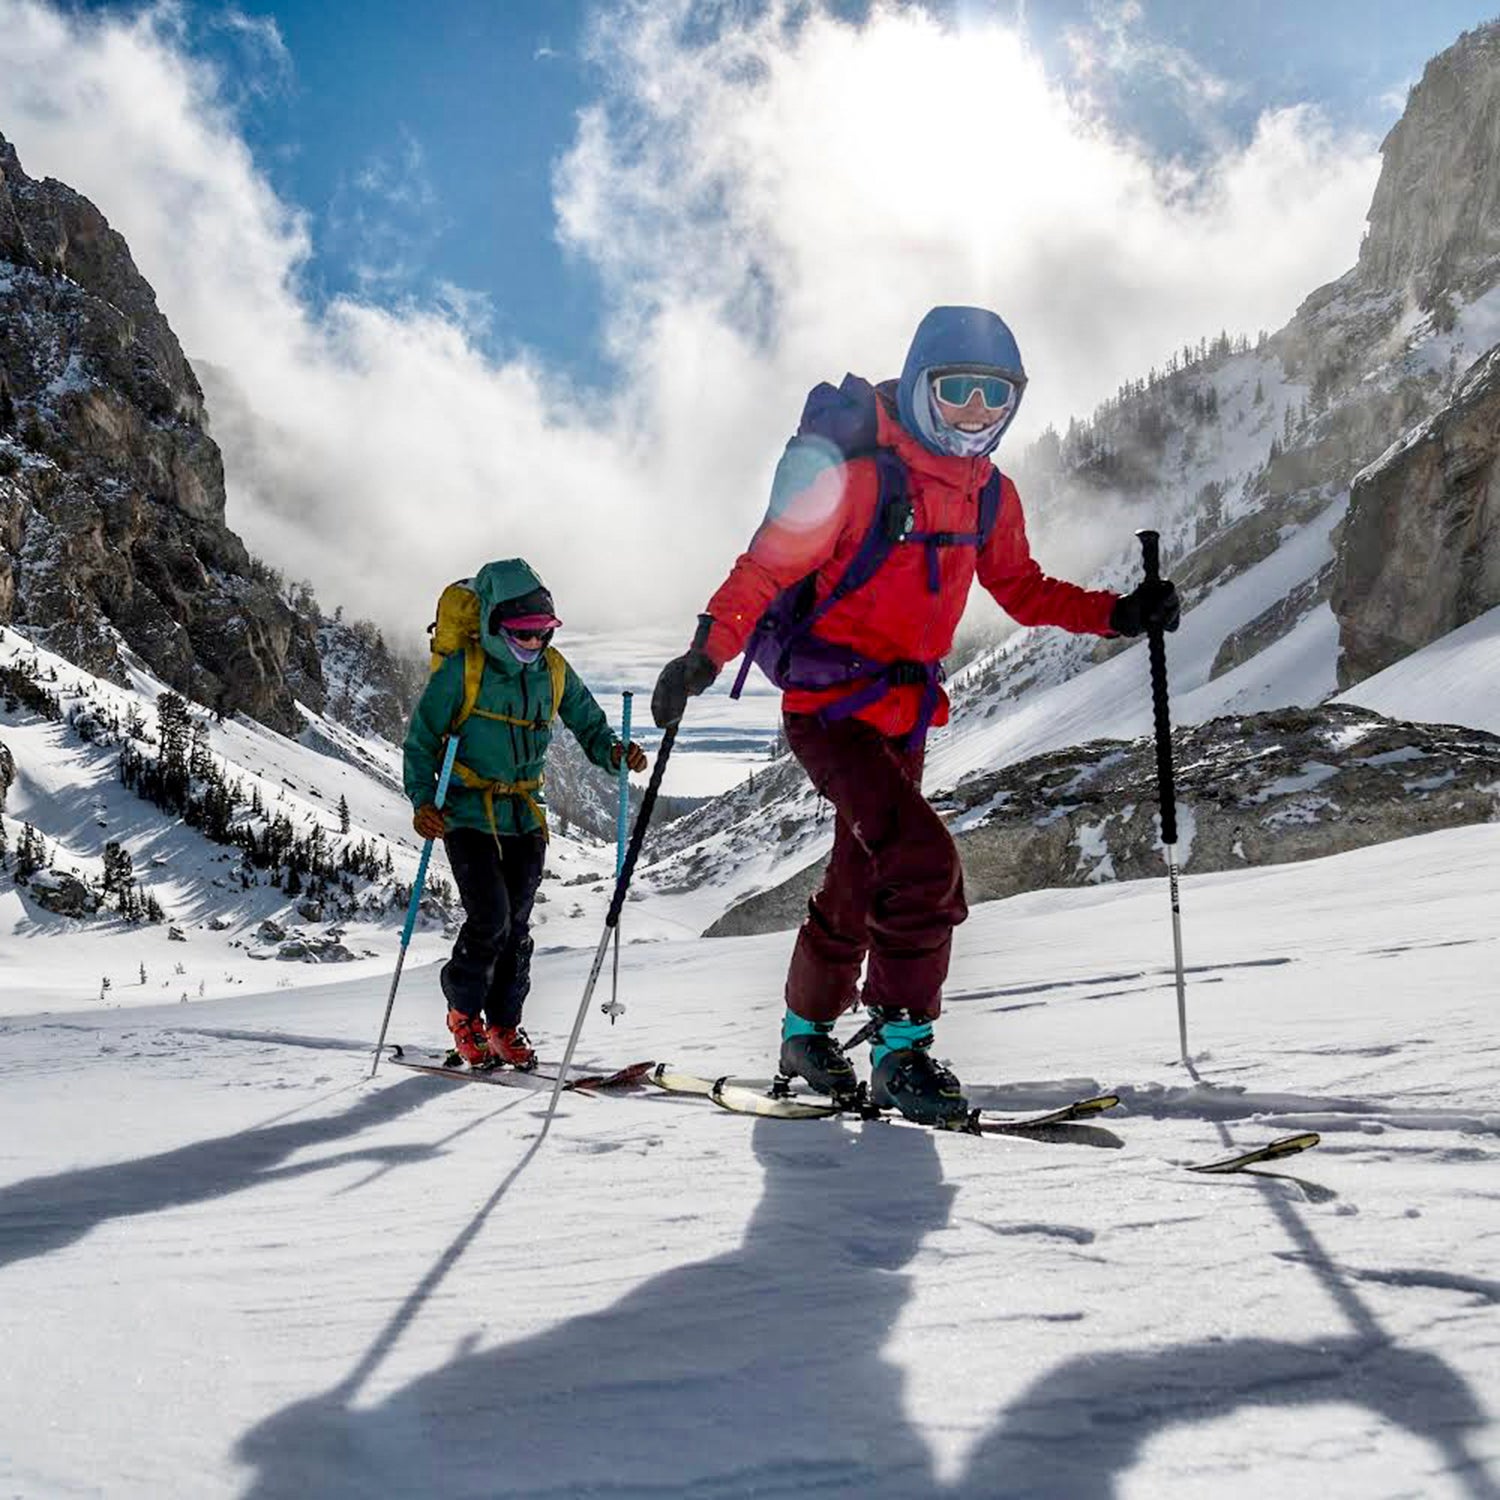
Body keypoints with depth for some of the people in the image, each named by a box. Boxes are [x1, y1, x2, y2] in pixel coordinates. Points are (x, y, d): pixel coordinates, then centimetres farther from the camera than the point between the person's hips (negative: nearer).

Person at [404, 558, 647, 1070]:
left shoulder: (553, 671, 2)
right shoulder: (461, 670, -10)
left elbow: (588, 724, 11)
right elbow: (421, 739, -5)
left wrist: (615, 753, -11)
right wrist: (423, 801, -18)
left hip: (525, 815, 4)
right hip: (468, 813, -4)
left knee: (517, 925, 4)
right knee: (490, 919, -13)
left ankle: (503, 1026, 20)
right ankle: (463, 1013, 11)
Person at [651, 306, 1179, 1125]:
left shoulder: (989, 495, 6)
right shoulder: (859, 471, -16)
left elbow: (1022, 590, 16)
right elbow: (769, 562, -20)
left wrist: (1118, 613, 2)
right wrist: (706, 652, -33)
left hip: (903, 714, 8)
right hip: (828, 704, -8)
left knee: (861, 883, 18)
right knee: (923, 861, -23)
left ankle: (806, 1032, 38)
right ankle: (902, 1048, -11)